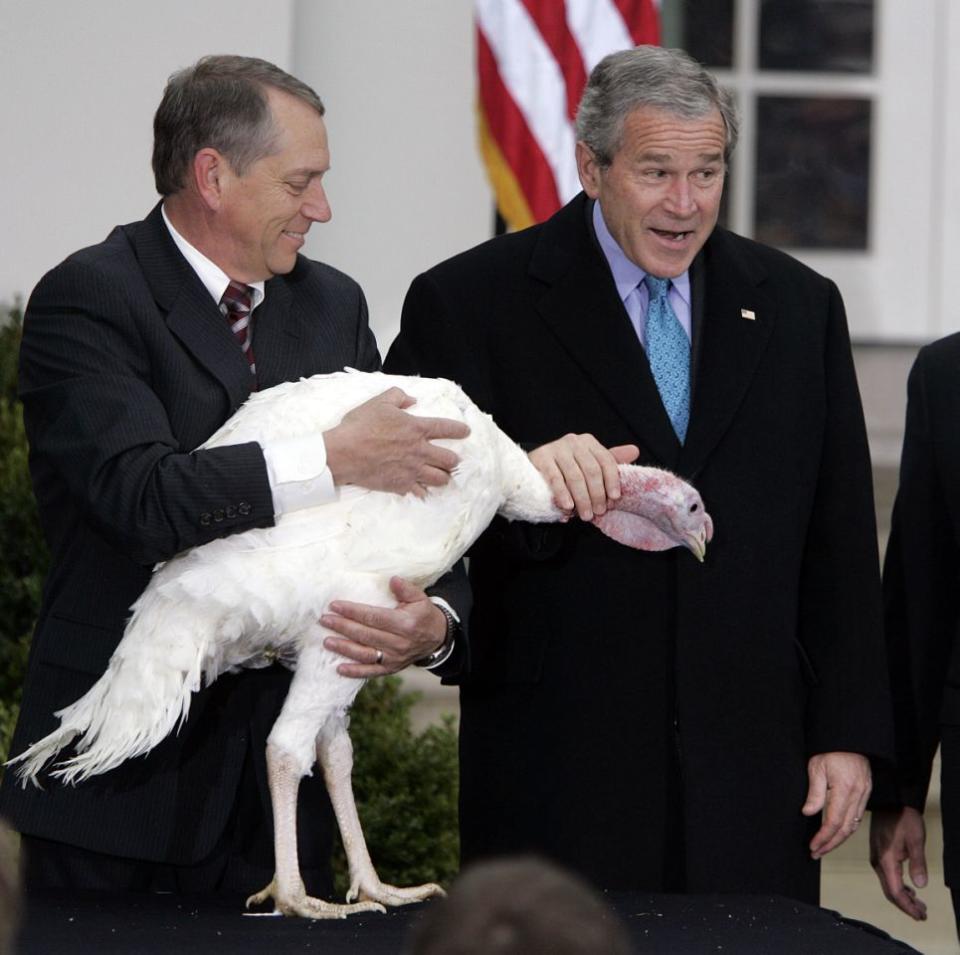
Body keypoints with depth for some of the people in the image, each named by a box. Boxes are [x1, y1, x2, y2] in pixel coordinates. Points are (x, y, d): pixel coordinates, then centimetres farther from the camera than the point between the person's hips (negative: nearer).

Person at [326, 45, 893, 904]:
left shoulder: (798, 306, 11)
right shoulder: (473, 302, -1)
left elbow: (840, 541, 12)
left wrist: (849, 734, 6)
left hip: (751, 768, 3)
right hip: (557, 770, -2)